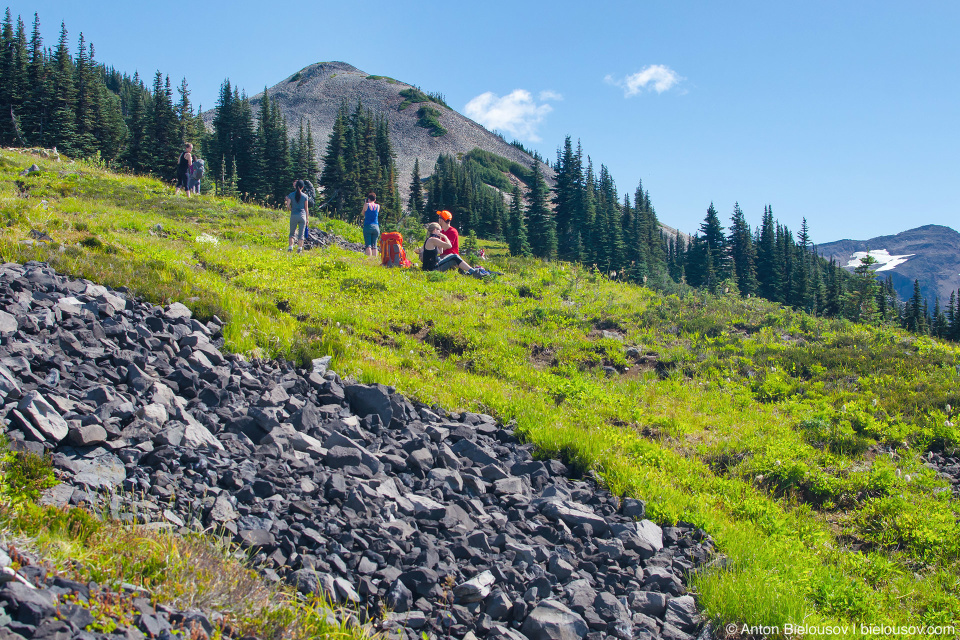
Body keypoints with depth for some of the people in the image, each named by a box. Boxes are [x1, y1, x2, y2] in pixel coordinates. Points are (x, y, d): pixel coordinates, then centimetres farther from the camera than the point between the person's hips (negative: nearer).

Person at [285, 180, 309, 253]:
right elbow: (306, 208, 4)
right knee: (301, 234, 3)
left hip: (294, 215, 0)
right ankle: (300, 248, -4)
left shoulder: (291, 195, 0)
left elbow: (288, 205, -8)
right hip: (302, 215, 0)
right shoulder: (305, 196, 1)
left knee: (292, 233, 10)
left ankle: (290, 247, -4)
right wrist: (307, 218, 11)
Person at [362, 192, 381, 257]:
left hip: (368, 226, -3)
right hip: (376, 227, 3)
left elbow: (363, 213, 14)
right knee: (374, 245, 6)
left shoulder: (366, 205, -1)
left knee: (368, 245, -7)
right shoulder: (378, 206, 7)